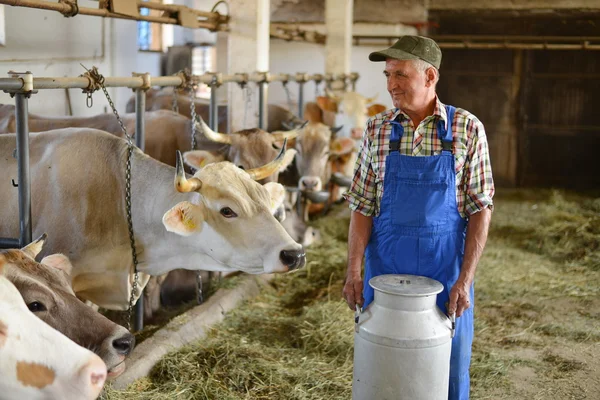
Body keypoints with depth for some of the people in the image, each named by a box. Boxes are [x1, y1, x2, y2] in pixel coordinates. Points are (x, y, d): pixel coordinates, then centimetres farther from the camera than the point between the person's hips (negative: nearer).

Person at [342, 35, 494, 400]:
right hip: (385, 272, 2)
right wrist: (354, 271, -4)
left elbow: (481, 209, -5)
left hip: (446, 273, -1)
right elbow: (363, 207, 3)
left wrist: (465, 280, -10)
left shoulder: (467, 129, -5)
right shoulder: (377, 130, 1)